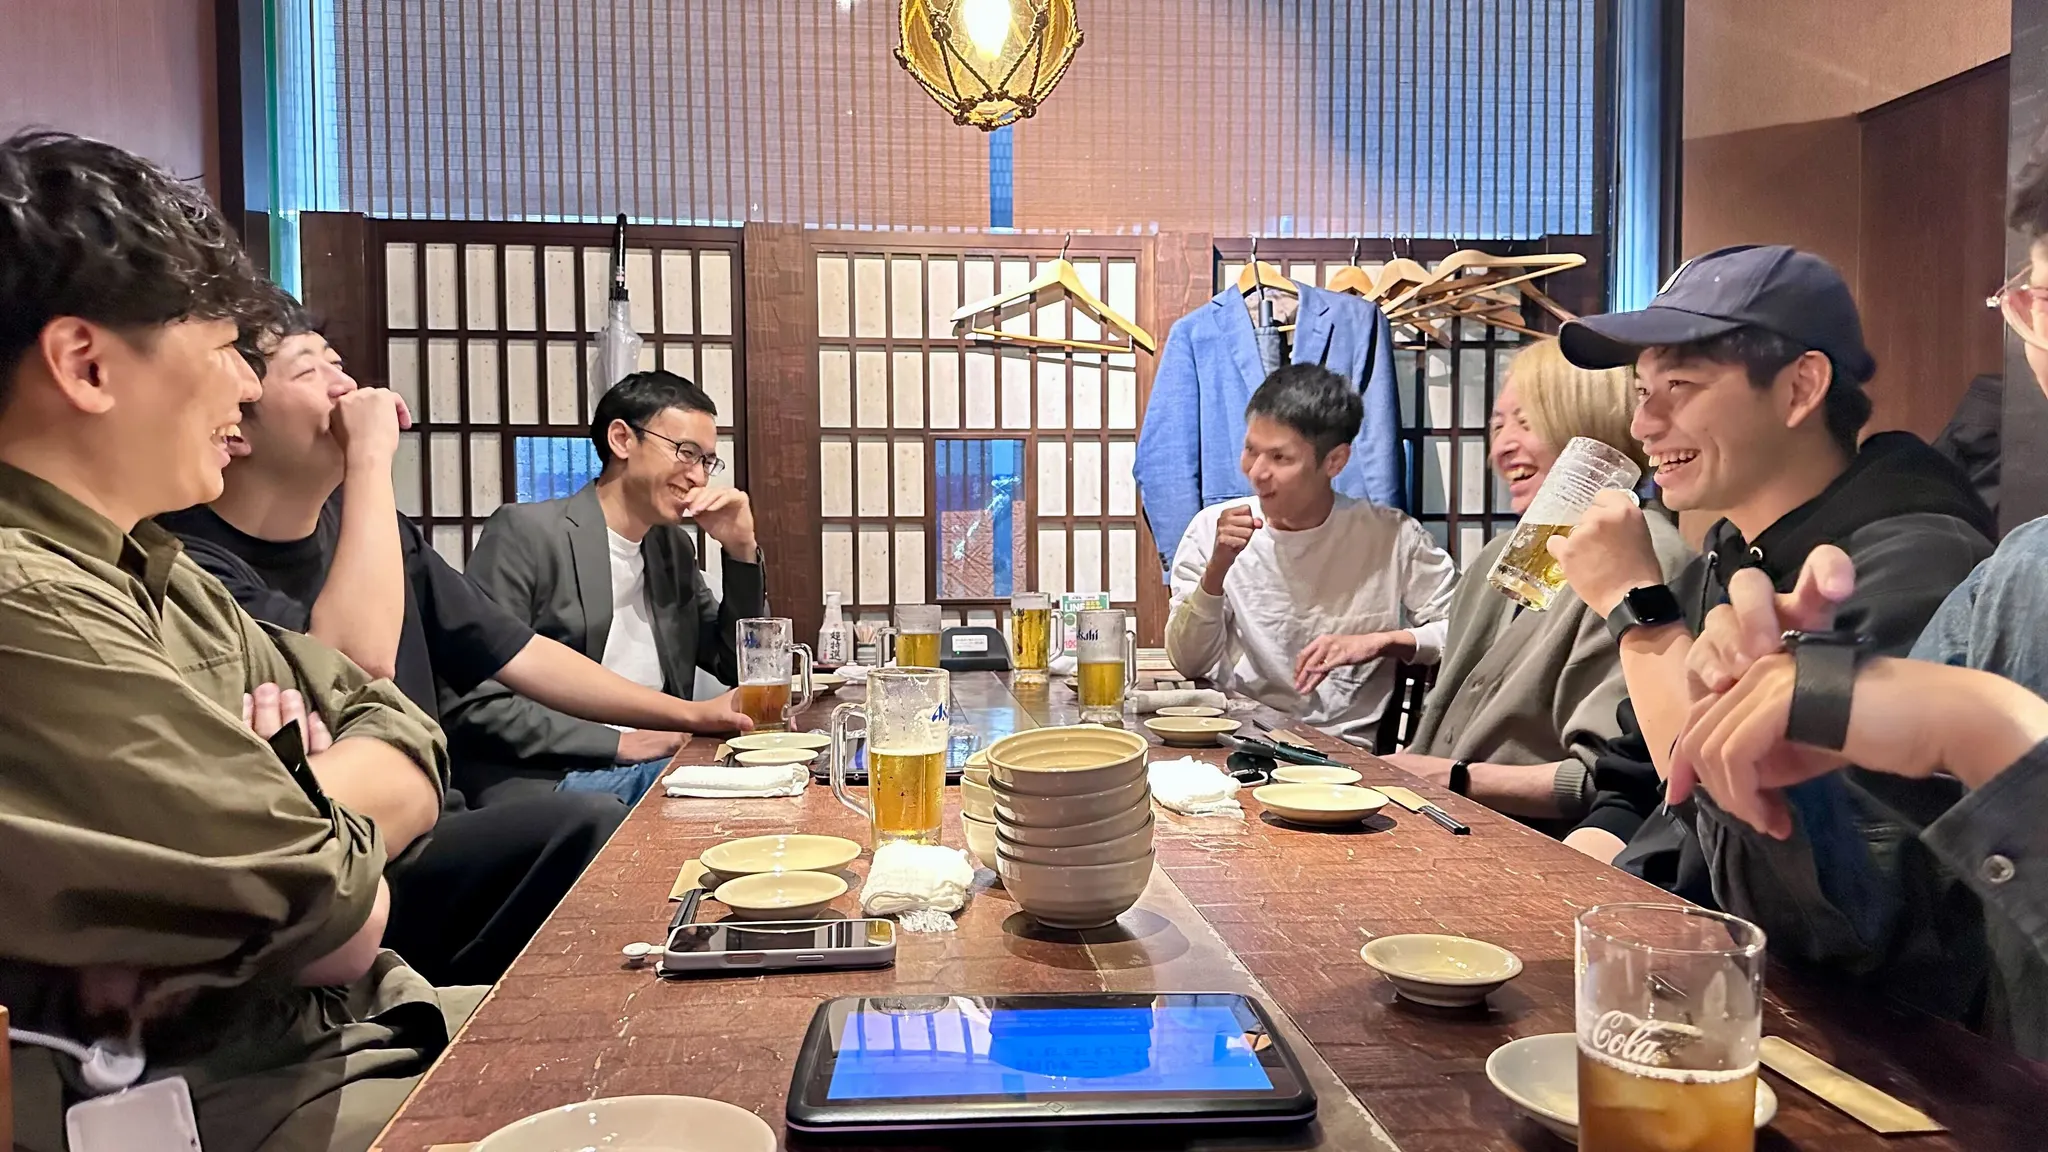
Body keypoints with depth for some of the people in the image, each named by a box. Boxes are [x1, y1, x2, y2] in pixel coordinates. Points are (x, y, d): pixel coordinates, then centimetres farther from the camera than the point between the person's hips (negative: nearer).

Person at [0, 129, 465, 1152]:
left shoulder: (145, 569, 8)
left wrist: (286, 817, -14)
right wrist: (338, 847, -1)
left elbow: (413, 762, 5)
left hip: (358, 1023, 9)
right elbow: (337, 925, -22)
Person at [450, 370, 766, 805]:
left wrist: (741, 549, 6)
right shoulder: (526, 532, -6)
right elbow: (475, 704, -13)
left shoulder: (674, 547, 15)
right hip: (543, 780, -8)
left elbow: (740, 670, 18)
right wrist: (617, 741, -20)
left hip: (659, 767, 8)